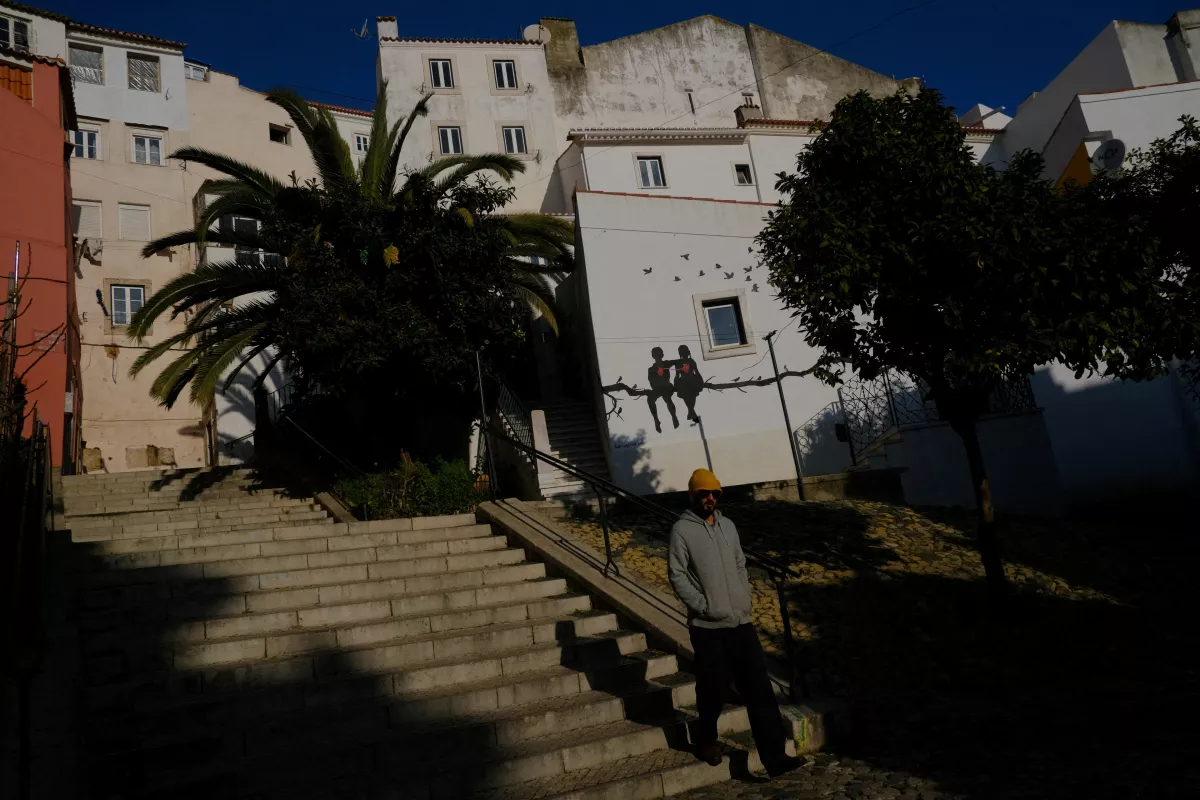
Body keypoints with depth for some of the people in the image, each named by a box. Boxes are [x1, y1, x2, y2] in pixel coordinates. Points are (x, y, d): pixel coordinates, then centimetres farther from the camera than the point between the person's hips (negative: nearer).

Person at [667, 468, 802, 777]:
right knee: (713, 688, 8)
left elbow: (740, 566, 16)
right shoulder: (682, 530, -8)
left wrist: (746, 599, 4)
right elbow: (677, 575, -11)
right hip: (708, 627, -5)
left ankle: (775, 757, 5)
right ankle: (706, 740, 34)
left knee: (759, 688, 1)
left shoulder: (727, 525, 10)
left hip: (741, 622, 5)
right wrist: (704, 606, -17)